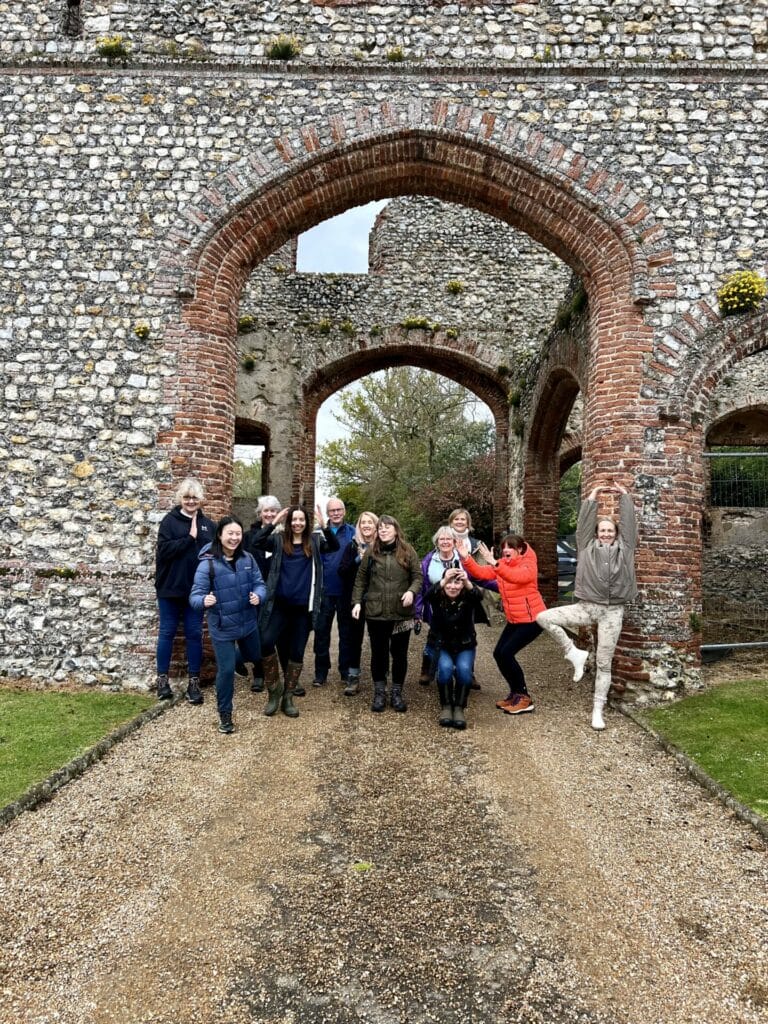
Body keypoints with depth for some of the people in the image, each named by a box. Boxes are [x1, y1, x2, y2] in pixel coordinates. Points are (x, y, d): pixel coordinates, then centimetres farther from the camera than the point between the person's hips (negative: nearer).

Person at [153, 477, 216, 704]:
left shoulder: (207, 524, 7)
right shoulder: (169, 521, -3)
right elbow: (164, 550, -15)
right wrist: (190, 538, -17)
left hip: (196, 588, 2)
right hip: (171, 587, -2)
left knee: (194, 634, 6)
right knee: (167, 632, 7)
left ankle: (194, 682, 14)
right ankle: (162, 679, 19)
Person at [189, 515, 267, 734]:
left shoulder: (247, 558, -5)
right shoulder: (207, 563, -17)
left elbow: (259, 583, -1)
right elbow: (195, 595, -18)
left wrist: (258, 595, -24)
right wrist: (204, 600, -41)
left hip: (248, 622, 5)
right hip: (222, 627, -5)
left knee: (255, 657, 26)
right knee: (226, 670, -2)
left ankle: (232, 658, 59)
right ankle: (225, 714, 19)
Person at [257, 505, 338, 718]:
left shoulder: (314, 541, 5)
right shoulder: (279, 540, 3)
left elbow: (335, 546, -9)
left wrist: (324, 526, -22)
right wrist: (273, 523, -18)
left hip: (303, 607, 1)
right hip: (280, 604, -1)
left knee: (297, 651, 7)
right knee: (266, 642, -14)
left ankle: (287, 697, 20)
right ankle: (274, 689, 8)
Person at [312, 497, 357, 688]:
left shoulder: (353, 533, 2)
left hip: (346, 591, 0)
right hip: (325, 590, 0)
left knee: (346, 631, 11)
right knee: (321, 631, 5)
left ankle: (346, 671, 22)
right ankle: (321, 672, 16)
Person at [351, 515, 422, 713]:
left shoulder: (408, 551, 2)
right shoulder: (371, 552, 5)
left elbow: (418, 576, 1)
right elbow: (361, 579, 8)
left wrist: (412, 591, -17)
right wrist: (357, 602, 0)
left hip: (401, 613, -1)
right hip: (376, 612, 1)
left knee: (399, 653, 8)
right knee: (378, 652, 8)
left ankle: (397, 692, 22)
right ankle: (379, 692, 22)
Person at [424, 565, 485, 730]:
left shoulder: (468, 599, -14)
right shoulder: (437, 598, -13)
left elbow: (479, 597, -38)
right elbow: (427, 597, -37)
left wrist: (468, 583, -59)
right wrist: (443, 581, -55)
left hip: (465, 646, 0)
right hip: (442, 646, 0)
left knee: (464, 669, -30)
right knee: (445, 668, -30)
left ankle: (459, 708, -9)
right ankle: (446, 706, -8)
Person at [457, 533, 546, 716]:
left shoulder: (529, 564, -16)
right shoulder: (501, 564, 5)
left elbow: (516, 576, -38)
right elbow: (480, 573, -9)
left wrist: (494, 563, -49)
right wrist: (466, 558, -25)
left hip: (532, 619, -8)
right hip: (514, 620, 8)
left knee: (507, 653, -16)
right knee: (498, 653, 3)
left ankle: (524, 699, -2)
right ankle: (515, 693, 21)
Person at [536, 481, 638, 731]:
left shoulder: (624, 547, 10)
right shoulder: (587, 546, 9)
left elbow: (629, 521, 11)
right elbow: (584, 521, 9)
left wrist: (624, 494, 18)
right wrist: (593, 494, 14)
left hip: (612, 611, -1)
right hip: (586, 606, 1)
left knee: (604, 664, 3)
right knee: (543, 617, -18)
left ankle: (597, 710, 13)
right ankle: (574, 654, -4)